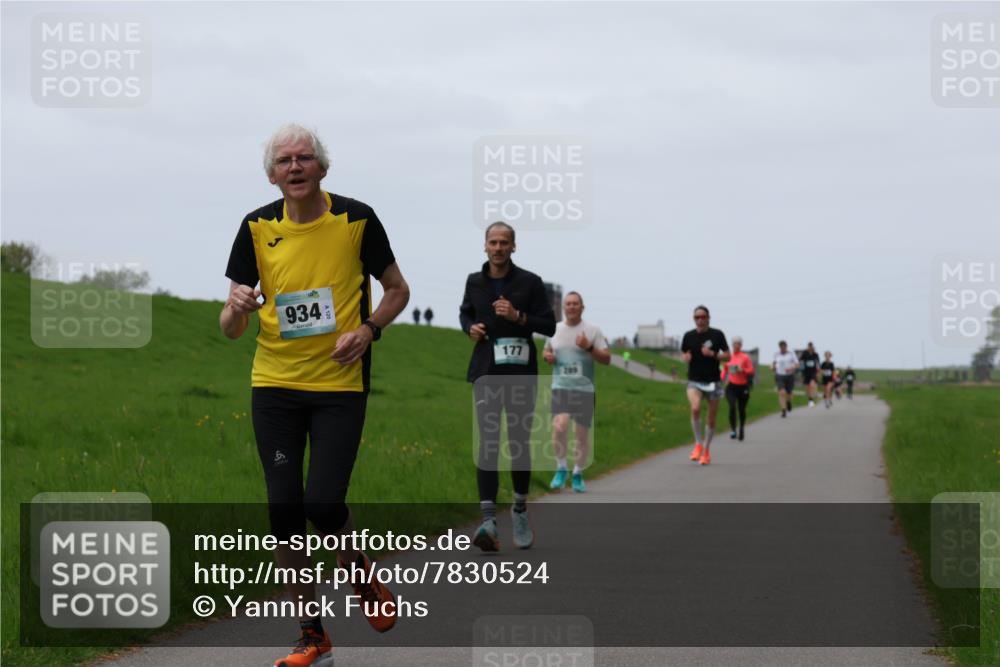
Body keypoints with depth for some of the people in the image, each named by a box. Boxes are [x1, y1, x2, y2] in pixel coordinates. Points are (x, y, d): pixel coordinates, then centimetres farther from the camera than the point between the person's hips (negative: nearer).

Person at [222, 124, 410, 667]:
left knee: (324, 503, -14)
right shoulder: (257, 227, 0)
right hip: (274, 384, 3)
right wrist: (237, 308, -22)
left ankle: (363, 580, 19)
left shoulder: (356, 219, -4)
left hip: (340, 384, -2)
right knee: (284, 506, -1)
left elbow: (397, 289, 8)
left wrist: (368, 329, -11)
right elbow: (231, 329, 2)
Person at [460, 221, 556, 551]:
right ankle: (488, 520, -17)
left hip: (521, 373, -1)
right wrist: (470, 327, 2)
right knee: (487, 444, -10)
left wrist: (518, 316, -16)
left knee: (519, 443, 5)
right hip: (485, 372, 1)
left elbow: (550, 326, -1)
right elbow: (465, 313, 25)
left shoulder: (530, 283, -1)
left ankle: (520, 510, 27)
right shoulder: (474, 282, 7)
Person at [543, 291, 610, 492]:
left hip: (585, 388, -1)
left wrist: (589, 348, -16)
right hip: (560, 387, 1)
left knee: (582, 434, 3)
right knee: (559, 425, -21)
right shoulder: (555, 329, 10)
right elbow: (546, 351, 26)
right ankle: (561, 468, -5)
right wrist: (547, 356, 2)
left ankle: (578, 474, 20)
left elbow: (607, 358, 0)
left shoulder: (593, 331, 2)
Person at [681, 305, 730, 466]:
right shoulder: (689, 336, 2)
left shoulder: (717, 335, -2)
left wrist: (713, 355, -16)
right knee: (695, 408, -27)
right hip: (694, 381, 0)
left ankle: (706, 451, 24)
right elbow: (683, 354, 16)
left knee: (711, 419, 7)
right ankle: (698, 444, -12)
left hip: (713, 381, 0)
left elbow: (727, 355, 2)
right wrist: (686, 358, -8)